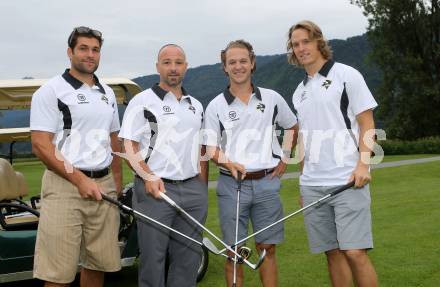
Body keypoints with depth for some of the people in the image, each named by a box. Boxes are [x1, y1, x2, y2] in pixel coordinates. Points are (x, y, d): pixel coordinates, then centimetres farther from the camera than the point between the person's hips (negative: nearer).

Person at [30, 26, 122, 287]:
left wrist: (118, 183, 14)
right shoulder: (51, 91, -3)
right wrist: (80, 180, -16)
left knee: (98, 264, 10)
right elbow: (41, 145, -10)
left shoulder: (107, 93, 16)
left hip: (104, 185, 6)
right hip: (65, 185, -5)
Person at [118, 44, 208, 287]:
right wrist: (149, 176, -21)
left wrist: (203, 189, 12)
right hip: (155, 190, -5)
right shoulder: (142, 102, 0)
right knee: (153, 259, 2)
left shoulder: (196, 106, 16)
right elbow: (129, 147, -7)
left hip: (193, 190, 5)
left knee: (189, 259, 10)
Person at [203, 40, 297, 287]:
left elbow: (293, 128, 20)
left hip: (267, 182, 1)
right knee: (234, 252, 4)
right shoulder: (216, 106, 2)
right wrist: (227, 163, -18)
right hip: (232, 184, -1)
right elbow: (211, 149, 1)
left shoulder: (272, 98, 6)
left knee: (268, 249, 7)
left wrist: (285, 158, 11)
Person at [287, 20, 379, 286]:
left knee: (354, 252, -11)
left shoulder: (346, 74, 1)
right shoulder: (299, 92, 17)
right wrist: (306, 179, 15)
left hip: (348, 180, -5)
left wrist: (363, 164, -15)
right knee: (333, 252, 7)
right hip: (312, 185, 5)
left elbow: (367, 123, -3)